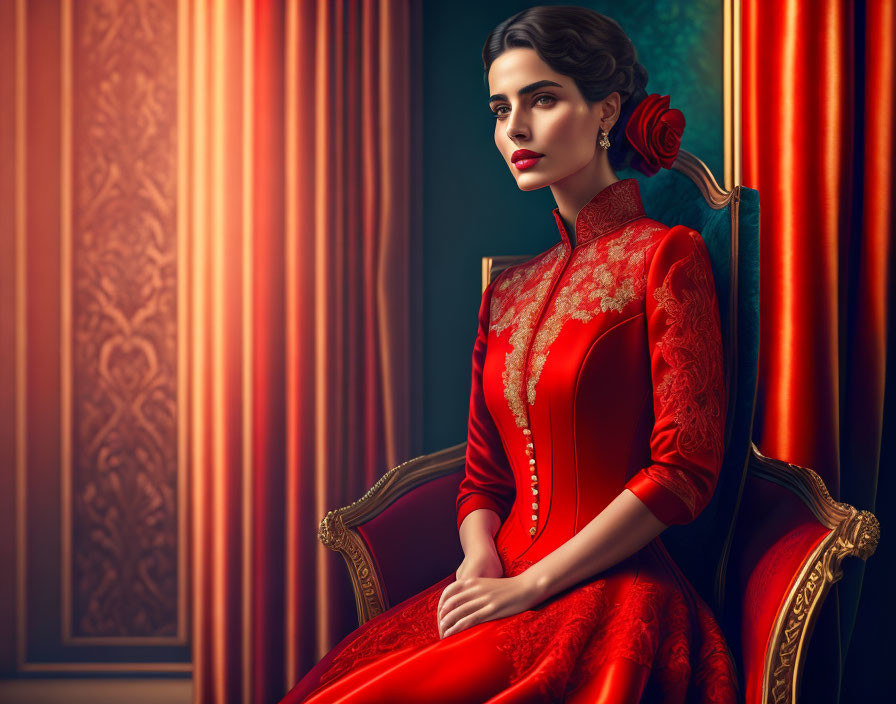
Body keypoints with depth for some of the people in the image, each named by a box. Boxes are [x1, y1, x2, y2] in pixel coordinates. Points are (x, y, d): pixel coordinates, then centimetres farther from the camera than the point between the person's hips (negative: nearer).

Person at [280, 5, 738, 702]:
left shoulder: (667, 255, -2)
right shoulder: (509, 289, 18)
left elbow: (686, 470, -9)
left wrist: (531, 584, -12)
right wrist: (481, 566, -5)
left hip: (613, 595, -5)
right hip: (505, 589, 5)